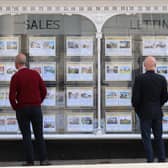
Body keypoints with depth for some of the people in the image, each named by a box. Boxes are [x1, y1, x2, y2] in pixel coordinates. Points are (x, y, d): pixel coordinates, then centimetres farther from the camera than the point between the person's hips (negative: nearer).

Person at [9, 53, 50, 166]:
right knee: (39, 135, 9)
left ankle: (30, 161, 4)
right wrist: (38, 103, 13)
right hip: (36, 109, 3)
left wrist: (15, 108, 3)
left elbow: (12, 96, -13)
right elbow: (44, 91, 3)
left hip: (22, 109, -3)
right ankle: (43, 159, 4)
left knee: (26, 136, 4)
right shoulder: (35, 73, 3)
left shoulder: (16, 77, -9)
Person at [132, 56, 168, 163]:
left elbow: (135, 98, -13)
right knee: (159, 137, 13)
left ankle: (150, 160, 2)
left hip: (145, 113, -3)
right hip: (158, 113, 3)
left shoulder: (139, 79, -13)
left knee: (146, 138, 4)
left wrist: (136, 108, 5)